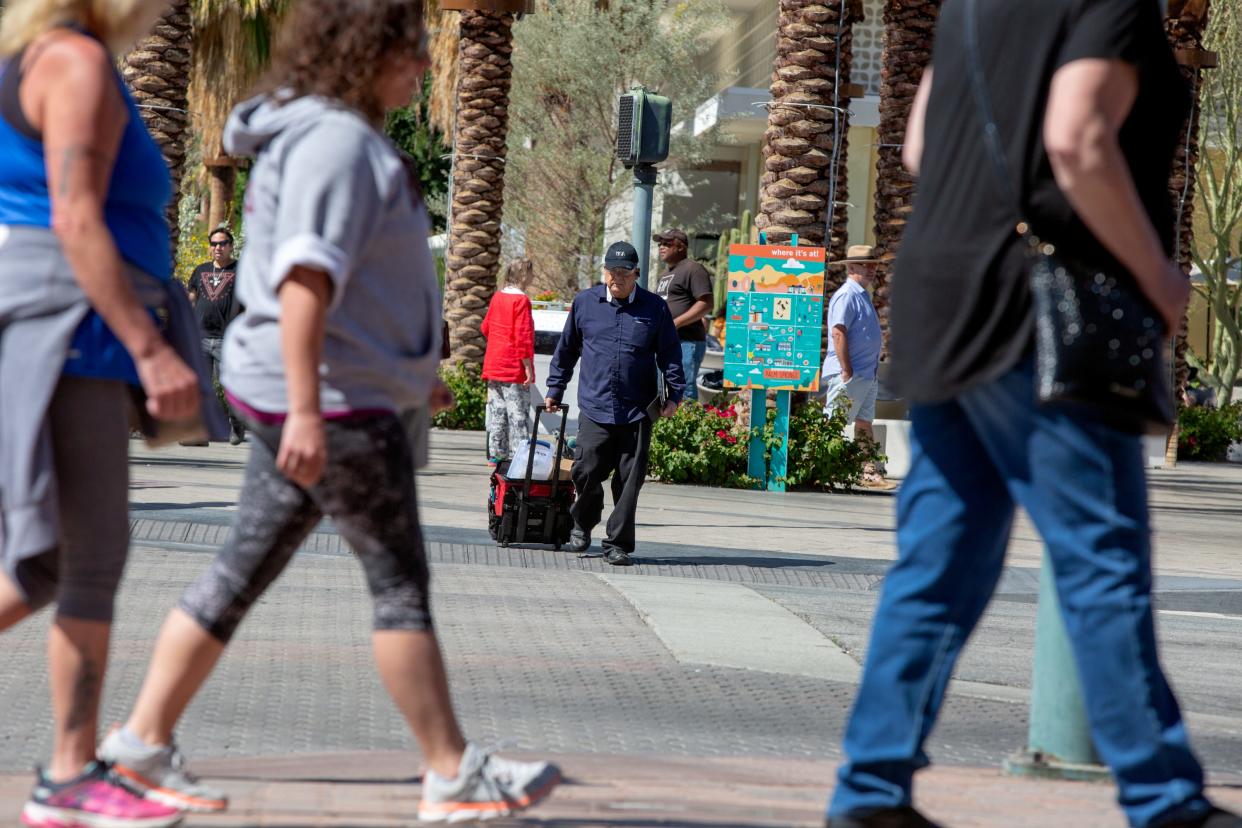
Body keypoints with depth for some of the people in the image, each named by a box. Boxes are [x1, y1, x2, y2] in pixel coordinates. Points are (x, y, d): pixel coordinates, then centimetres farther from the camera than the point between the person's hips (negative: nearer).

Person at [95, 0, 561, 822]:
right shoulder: (335, 139, -16)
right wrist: (307, 410, -30)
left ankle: (144, 740, 13)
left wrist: (408, 373, 33)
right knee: (402, 581, -3)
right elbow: (305, 277, -25)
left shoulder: (340, 136, 17)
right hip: (334, 398, -10)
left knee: (245, 569, 11)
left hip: (318, 394, 10)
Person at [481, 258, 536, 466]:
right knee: (518, 413, -5)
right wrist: (528, 367, -15)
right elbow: (523, 337, -17)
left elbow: (486, 327, 18)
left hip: (494, 366, 8)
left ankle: (495, 454, 15)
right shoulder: (521, 300, -14)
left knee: (496, 410, 12)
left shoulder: (498, 298, 9)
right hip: (514, 368, -8)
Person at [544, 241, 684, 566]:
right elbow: (566, 349, 17)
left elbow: (670, 355, 8)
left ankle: (618, 544, 9)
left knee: (629, 481, 0)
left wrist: (674, 394, 0)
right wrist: (555, 390, 18)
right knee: (586, 472, -4)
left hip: (637, 413, 0)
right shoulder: (584, 303, 7)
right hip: (594, 408, 0)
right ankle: (582, 523, 24)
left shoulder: (654, 308, 5)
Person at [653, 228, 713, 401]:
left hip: (686, 343, -10)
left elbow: (706, 304, -17)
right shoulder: (667, 273, 23)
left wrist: (675, 323, -21)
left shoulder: (693, 269, -8)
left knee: (684, 391, -14)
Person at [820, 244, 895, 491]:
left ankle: (869, 473, 11)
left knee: (865, 425, 10)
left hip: (867, 374, 10)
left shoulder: (863, 295, 18)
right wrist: (846, 371, -23)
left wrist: (874, 369, 20)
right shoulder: (847, 295, -12)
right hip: (848, 374, -10)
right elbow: (838, 332, -21)